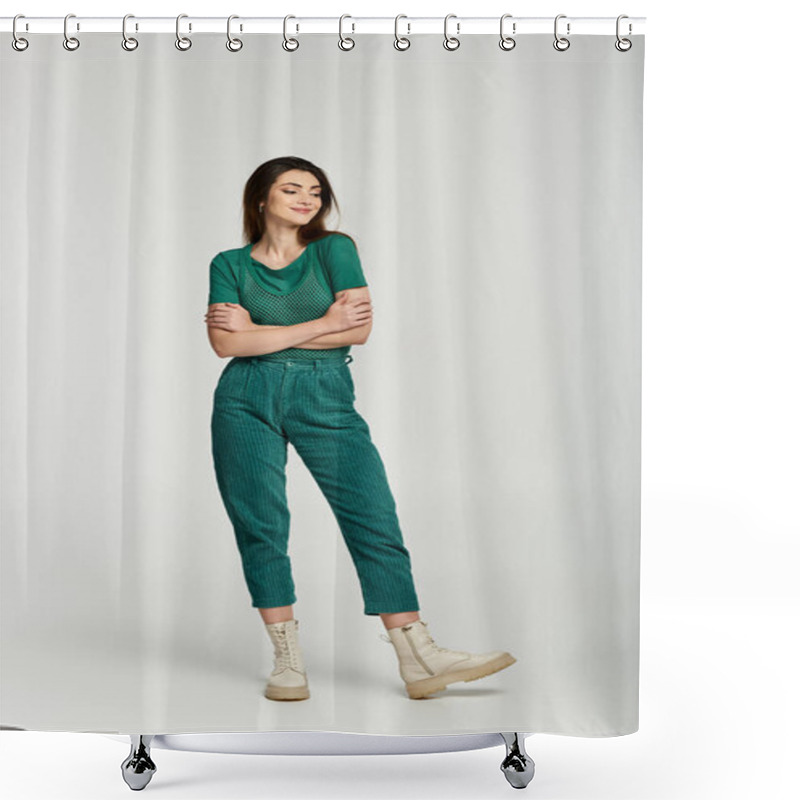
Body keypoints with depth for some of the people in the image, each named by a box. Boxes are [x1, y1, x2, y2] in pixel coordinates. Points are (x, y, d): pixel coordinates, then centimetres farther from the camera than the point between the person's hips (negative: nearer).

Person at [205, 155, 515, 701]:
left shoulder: (334, 248, 5)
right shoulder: (229, 265, 7)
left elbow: (359, 331, -8)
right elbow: (226, 343, -7)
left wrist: (259, 331, -6)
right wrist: (322, 323, -10)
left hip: (326, 398, -1)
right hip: (247, 400, 1)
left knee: (375, 519, -7)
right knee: (260, 527, 0)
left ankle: (419, 660, -4)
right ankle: (288, 659, 13)